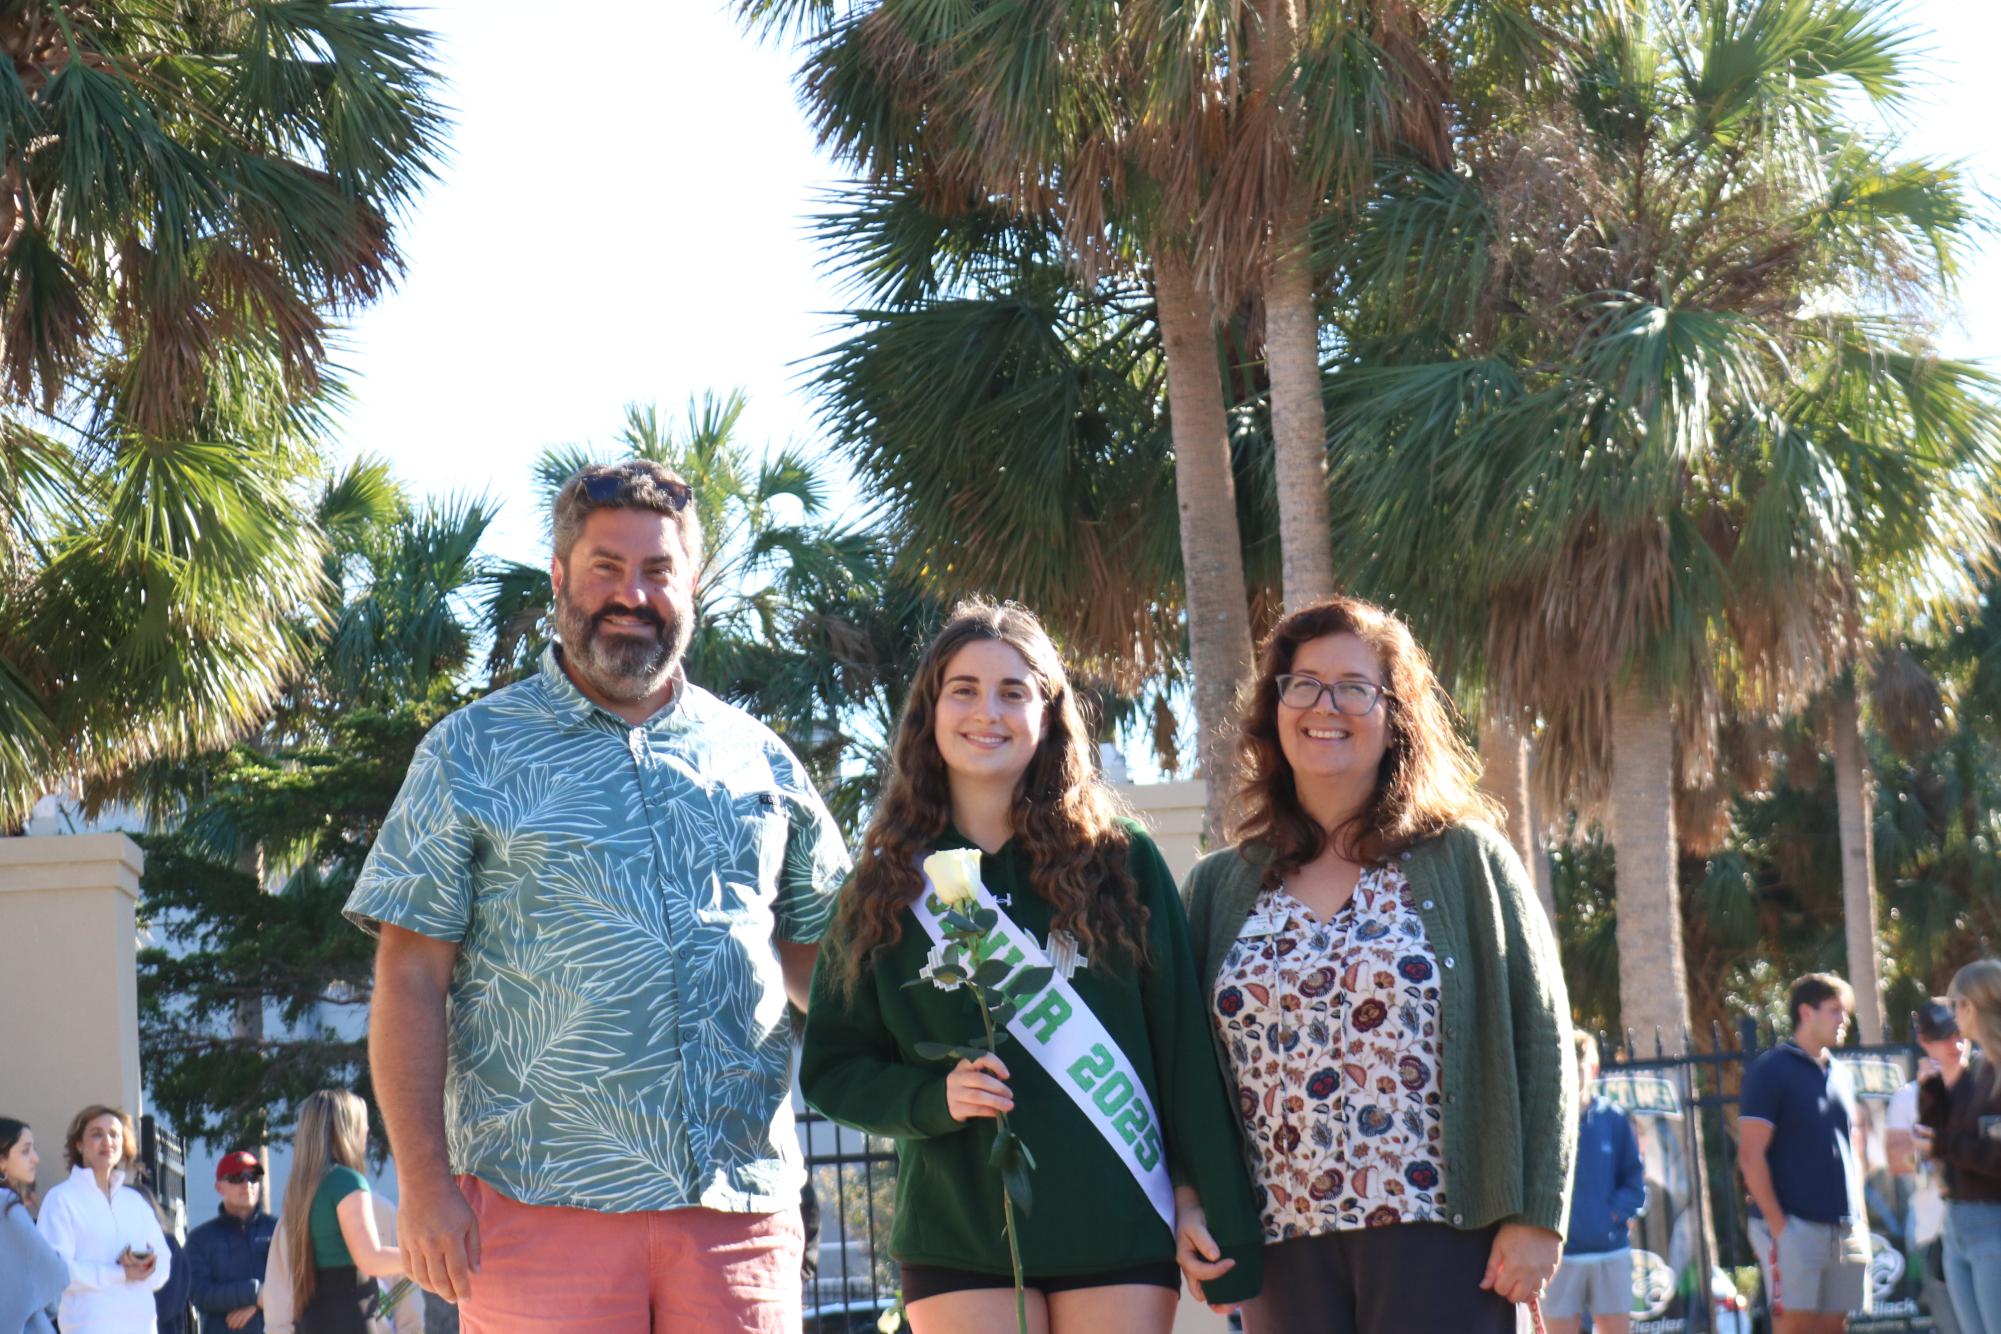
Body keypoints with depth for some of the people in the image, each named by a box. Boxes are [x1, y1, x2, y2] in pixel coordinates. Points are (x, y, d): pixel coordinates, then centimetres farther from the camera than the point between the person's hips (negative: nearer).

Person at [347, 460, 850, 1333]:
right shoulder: (473, 753, 6)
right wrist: (423, 1183, -7)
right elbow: (411, 978, 1)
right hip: (542, 1198, -3)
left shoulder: (757, 758, 15)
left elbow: (819, 954, 21)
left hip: (742, 1201, 3)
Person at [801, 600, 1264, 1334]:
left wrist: (1203, 1199, -1)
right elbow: (831, 1065, 7)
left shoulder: (1121, 862, 3)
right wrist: (933, 1099, -12)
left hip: (1119, 1232, 0)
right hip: (960, 1239, 0)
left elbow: (1183, 1043, 3)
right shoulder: (888, 885, 5)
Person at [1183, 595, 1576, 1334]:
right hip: (1284, 1249, 3)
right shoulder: (1218, 887, 13)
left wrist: (1534, 1217, -7)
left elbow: (1535, 1038, 0)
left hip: (1438, 1241, -3)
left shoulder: (1465, 859, 5)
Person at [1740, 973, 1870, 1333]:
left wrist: (1860, 1216, 13)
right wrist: (1777, 1224, -14)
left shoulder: (1841, 1074, 16)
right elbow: (1750, 1155, -10)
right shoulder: (1771, 1070, -5)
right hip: (1794, 1226, -6)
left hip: (1846, 1231, 6)